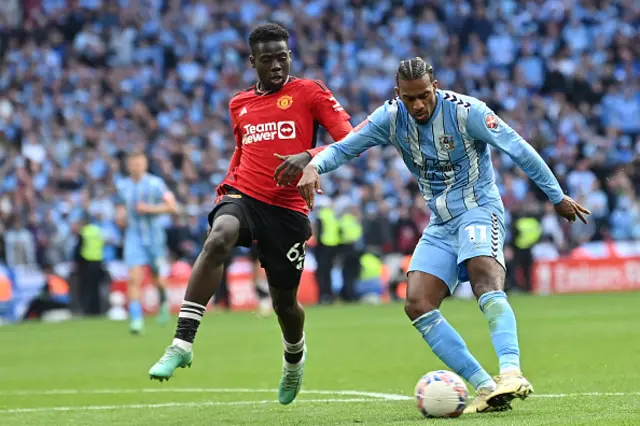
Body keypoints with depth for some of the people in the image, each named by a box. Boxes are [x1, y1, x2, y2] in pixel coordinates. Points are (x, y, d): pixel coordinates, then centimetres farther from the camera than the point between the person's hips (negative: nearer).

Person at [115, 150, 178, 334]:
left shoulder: (155, 183, -6)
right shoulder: (122, 186, 6)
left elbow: (172, 207, -7)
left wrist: (149, 208, -18)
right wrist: (120, 215, -3)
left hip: (154, 236, -2)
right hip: (133, 237, 2)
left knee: (158, 280, 4)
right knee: (134, 278, -13)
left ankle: (163, 302, 37)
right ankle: (136, 319, -14)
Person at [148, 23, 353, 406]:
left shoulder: (309, 93, 1)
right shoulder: (239, 105, 15)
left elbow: (349, 140, -9)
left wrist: (310, 156, -26)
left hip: (288, 209, -2)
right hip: (244, 197, 2)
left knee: (284, 302, 7)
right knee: (218, 239, -33)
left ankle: (295, 357, 45)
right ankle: (183, 343, -35)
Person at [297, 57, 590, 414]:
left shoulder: (466, 111, -15)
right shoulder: (391, 118, -2)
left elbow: (519, 150, -8)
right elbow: (344, 148, 0)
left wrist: (557, 197, -2)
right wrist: (314, 166, -23)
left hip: (479, 210, -6)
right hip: (441, 224, 6)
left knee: (485, 281, -34)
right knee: (417, 305, -12)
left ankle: (512, 373, -50)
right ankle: (486, 388, -17)